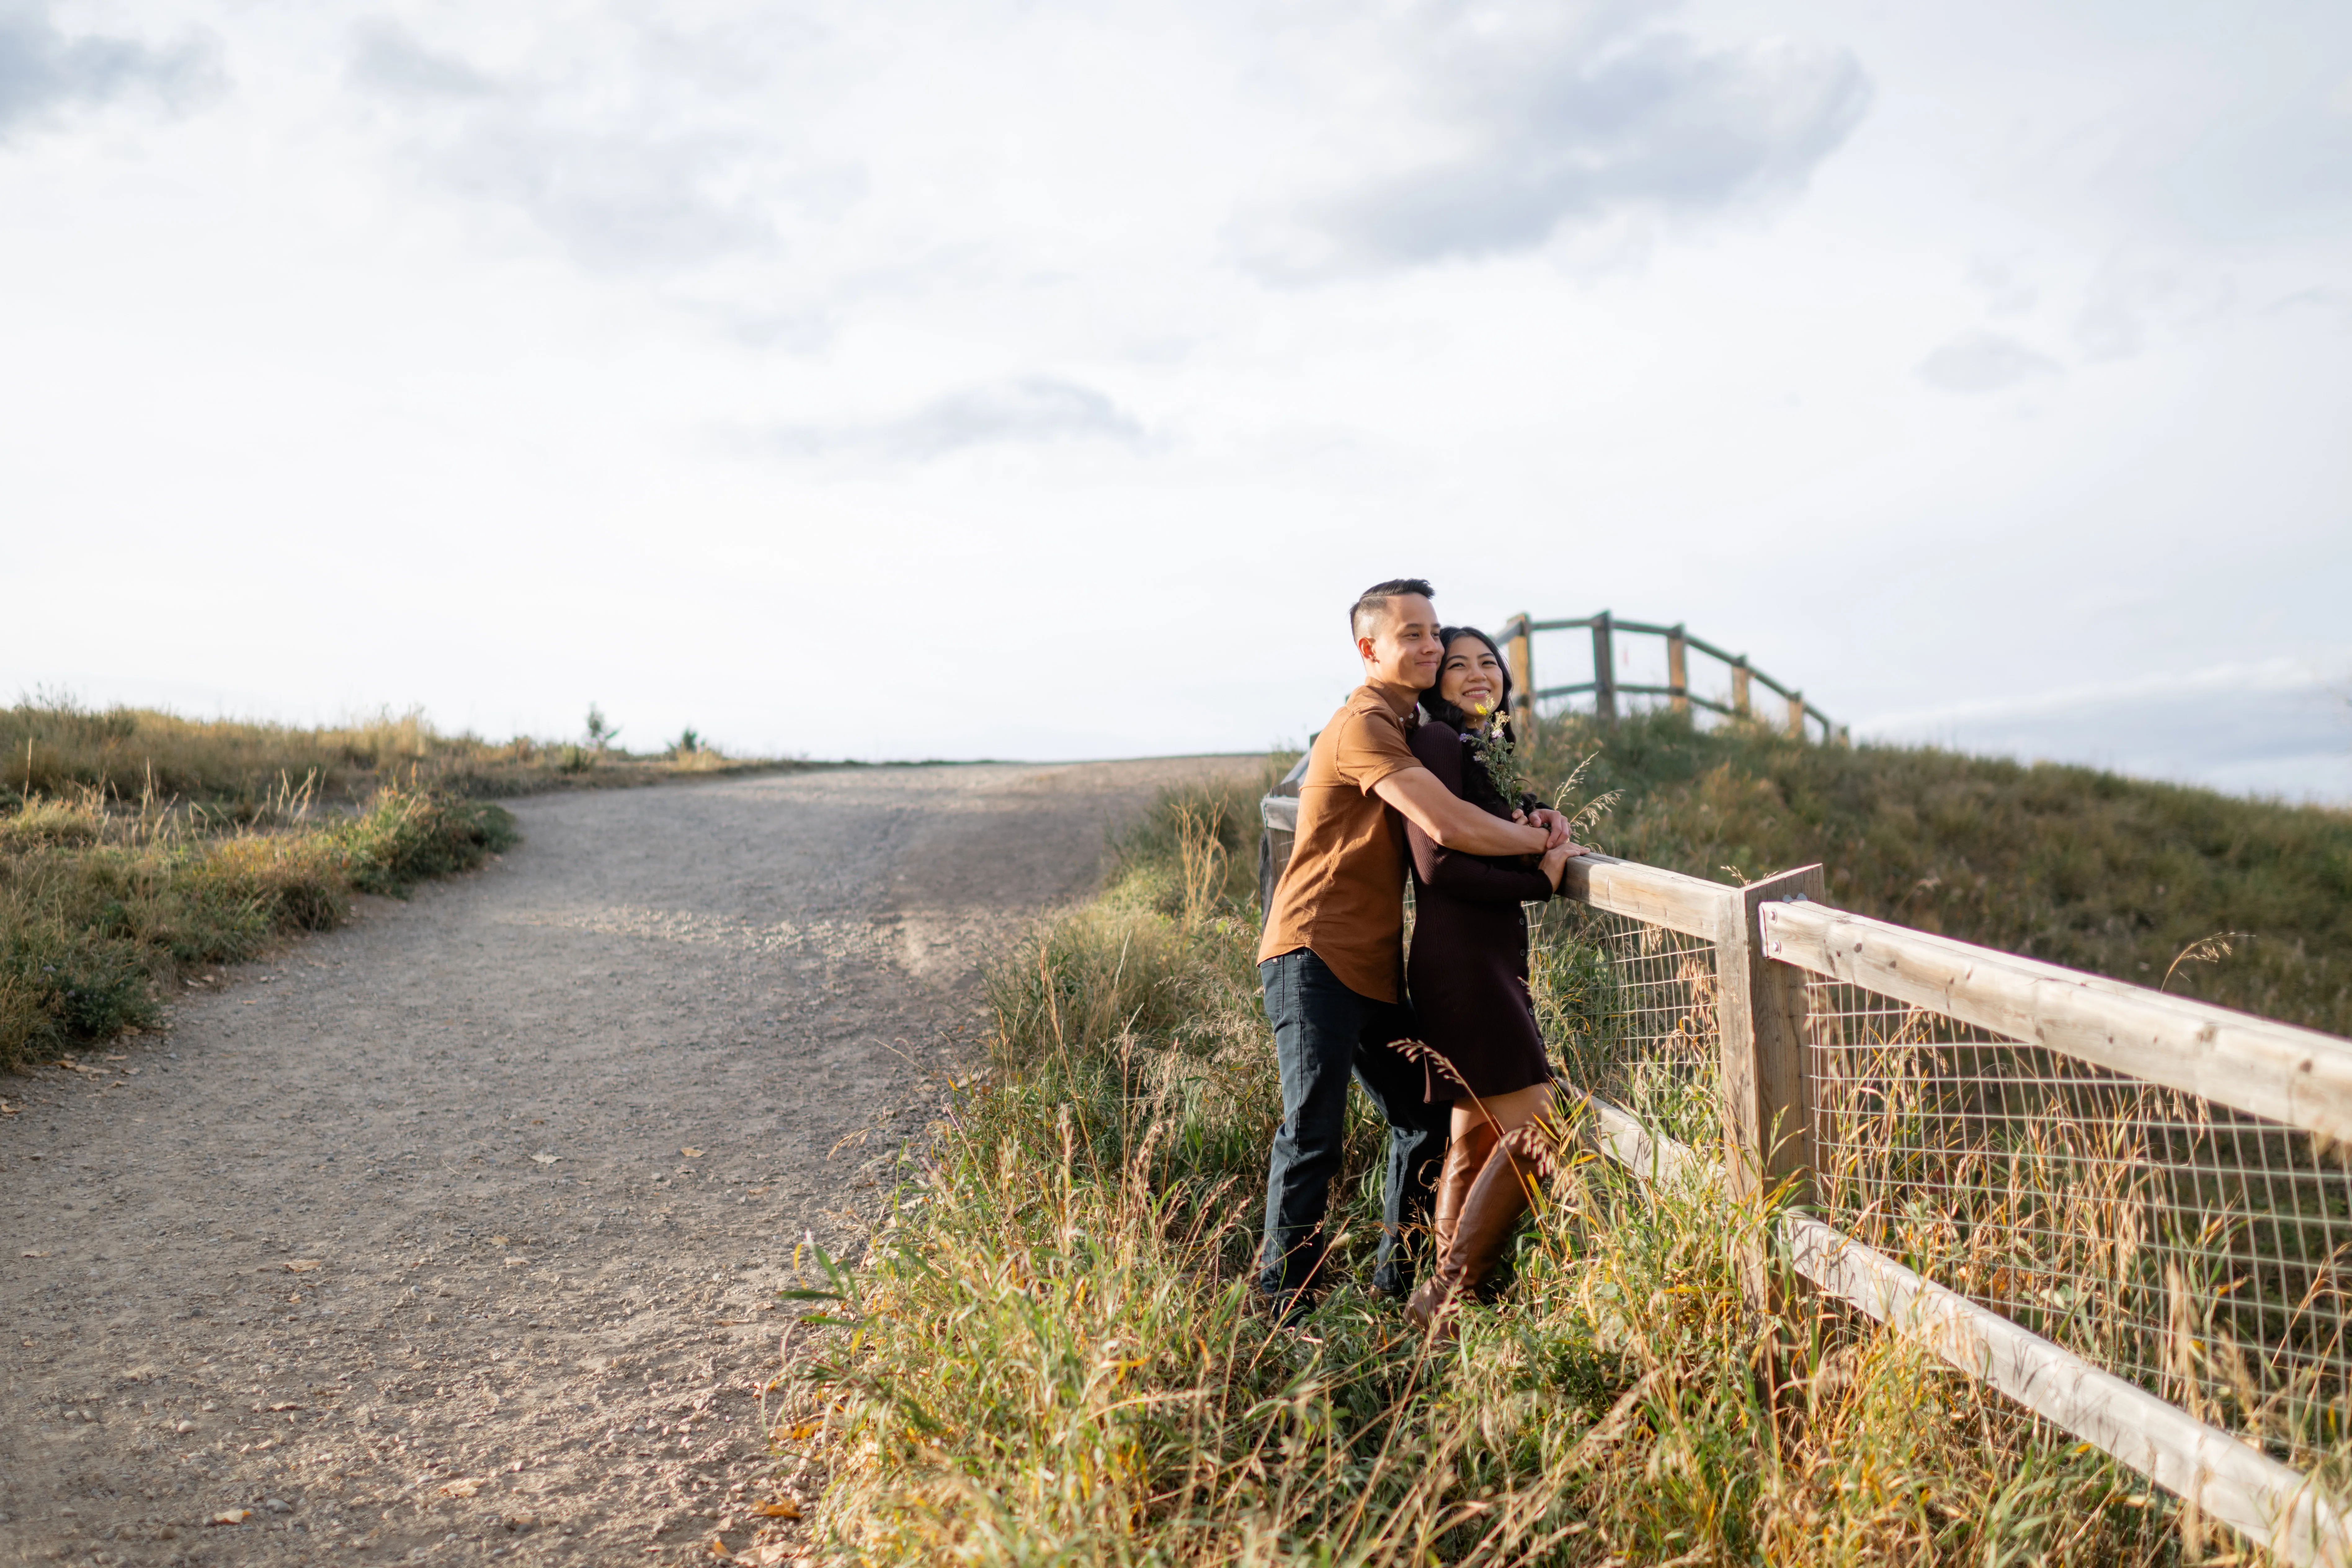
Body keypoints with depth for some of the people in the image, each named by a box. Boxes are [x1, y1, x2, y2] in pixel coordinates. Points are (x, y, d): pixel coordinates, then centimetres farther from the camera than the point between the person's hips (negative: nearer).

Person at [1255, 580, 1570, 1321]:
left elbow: (1455, 815, 24)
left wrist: (1528, 821, 2)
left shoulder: (1407, 727, 19)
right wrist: (1538, 841, -8)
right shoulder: (1363, 728, -14)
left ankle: (1397, 1276, 30)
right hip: (1316, 957, -10)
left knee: (1425, 1120, 15)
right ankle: (1285, 1300, -1)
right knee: (1314, 1132, -11)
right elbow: (1448, 826, -23)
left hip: (1375, 968, 10)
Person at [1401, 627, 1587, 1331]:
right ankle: (1446, 1299, -5)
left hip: (1493, 960, 10)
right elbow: (1440, 865, -18)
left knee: (1478, 1138, 12)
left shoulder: (1488, 751, 19)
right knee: (1533, 1128, -12)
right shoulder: (1437, 742, -11)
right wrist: (1542, 880, -12)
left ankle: (1447, 1296, 20)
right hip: (1459, 961, -10)